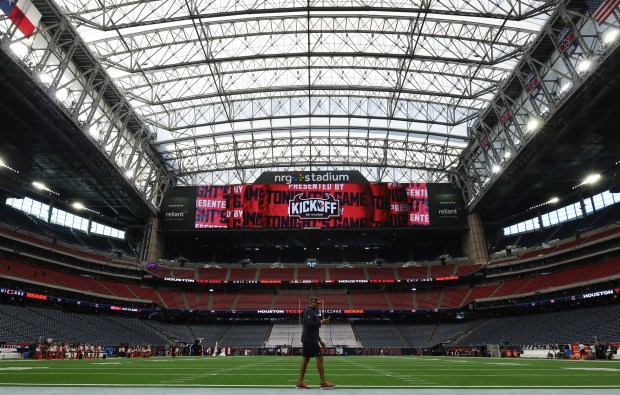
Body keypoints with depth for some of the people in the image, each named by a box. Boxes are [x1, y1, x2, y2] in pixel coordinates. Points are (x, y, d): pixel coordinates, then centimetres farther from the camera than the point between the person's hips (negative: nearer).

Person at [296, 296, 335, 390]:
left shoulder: (313, 312, 19)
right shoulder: (309, 312, -12)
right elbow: (310, 325, -25)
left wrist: (320, 340, 22)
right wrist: (321, 322, -16)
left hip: (309, 340, 10)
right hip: (309, 340, -10)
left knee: (306, 359, 9)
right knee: (319, 357, -8)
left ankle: (300, 383, 11)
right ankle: (323, 383, -5)